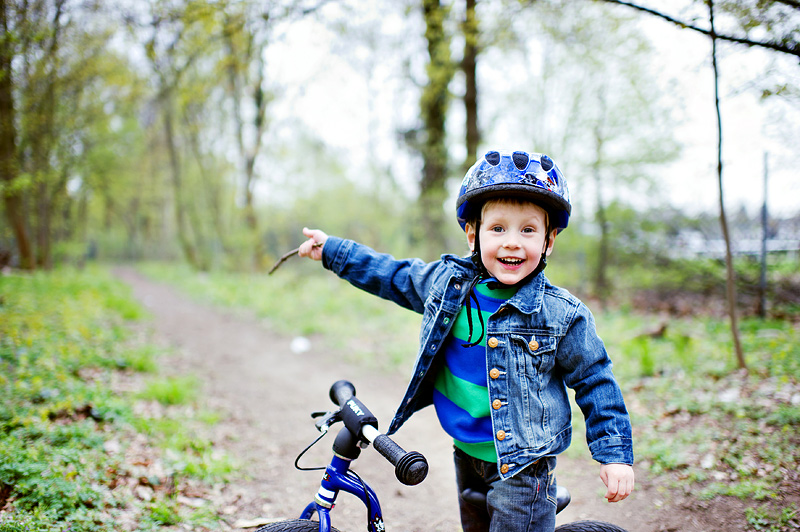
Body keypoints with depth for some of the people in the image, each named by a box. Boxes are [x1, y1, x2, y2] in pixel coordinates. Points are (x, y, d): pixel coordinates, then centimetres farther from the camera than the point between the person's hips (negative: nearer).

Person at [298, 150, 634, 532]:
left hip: (521, 465, -5)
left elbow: (594, 381, -7)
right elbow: (390, 274, 11)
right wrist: (331, 250, 16)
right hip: (466, 455, 5)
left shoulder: (561, 315, -17)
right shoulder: (447, 282, -6)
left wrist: (616, 454, -8)